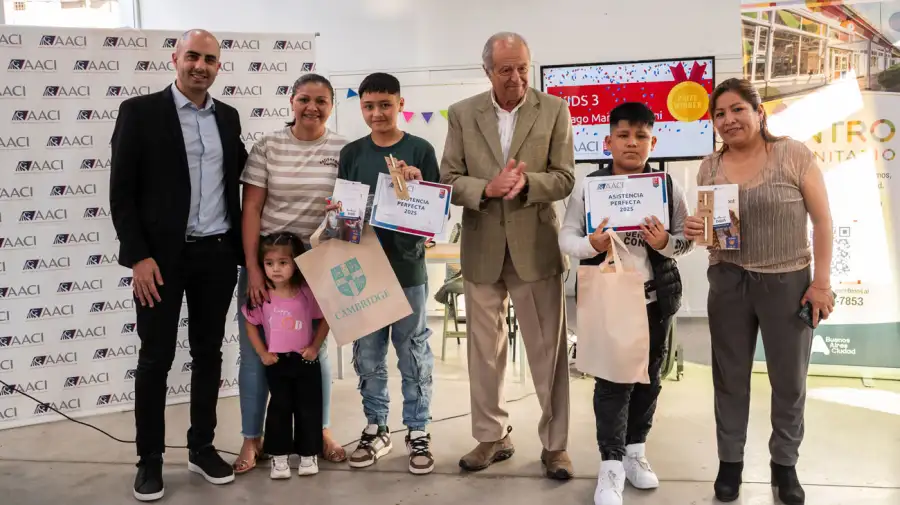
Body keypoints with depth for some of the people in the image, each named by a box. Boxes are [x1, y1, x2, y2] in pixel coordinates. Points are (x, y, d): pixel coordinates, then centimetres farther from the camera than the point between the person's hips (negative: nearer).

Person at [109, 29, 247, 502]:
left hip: (218, 253, 4)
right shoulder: (140, 111, -4)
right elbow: (121, 191, -7)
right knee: (155, 357, 4)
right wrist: (138, 255, -13)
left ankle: (202, 446, 26)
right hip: (162, 255, -4)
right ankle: (150, 458, 18)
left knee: (208, 352, 12)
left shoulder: (228, 117, 10)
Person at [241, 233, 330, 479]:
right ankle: (279, 456, 17)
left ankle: (308, 454, 20)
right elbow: (251, 325, 2)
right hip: (276, 362, 0)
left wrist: (315, 347, -8)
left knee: (308, 408, 7)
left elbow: (324, 320, 1)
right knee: (279, 408, 7)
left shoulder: (307, 293, -9)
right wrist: (262, 353, -4)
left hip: (305, 360, 0)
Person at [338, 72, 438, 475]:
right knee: (367, 355, 11)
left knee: (414, 354, 7)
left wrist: (418, 186, -19)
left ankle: (418, 432, 20)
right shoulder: (351, 153, 6)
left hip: (407, 266, -2)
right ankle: (376, 429, 26)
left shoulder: (420, 150, -2)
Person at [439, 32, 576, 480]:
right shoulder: (462, 114, 2)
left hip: (536, 246, -2)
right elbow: (449, 180, 0)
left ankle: (555, 443, 18)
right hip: (482, 248, 2)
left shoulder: (554, 110, -1)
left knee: (548, 350, 4)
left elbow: (565, 179, -4)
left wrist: (526, 183, -23)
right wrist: (488, 188, -19)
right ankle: (491, 437, 27)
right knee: (484, 350, 12)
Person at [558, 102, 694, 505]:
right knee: (612, 379, -3)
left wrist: (666, 242, -19)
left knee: (649, 376, 13)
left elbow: (687, 239, 2)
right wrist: (591, 245, -24)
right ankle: (611, 466, 1)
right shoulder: (588, 186, -4)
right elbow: (566, 237, -4)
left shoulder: (668, 186, 1)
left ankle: (635, 451, 29)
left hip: (656, 298, 3)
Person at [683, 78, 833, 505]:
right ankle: (730, 460, 28)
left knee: (789, 378, 10)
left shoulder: (794, 155, -9)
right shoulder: (710, 167, 2)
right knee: (730, 376, 12)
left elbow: (822, 220, -6)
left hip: (788, 282, -2)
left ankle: (784, 463, 29)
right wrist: (695, 231, -12)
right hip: (728, 283, 3)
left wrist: (821, 281, -10)